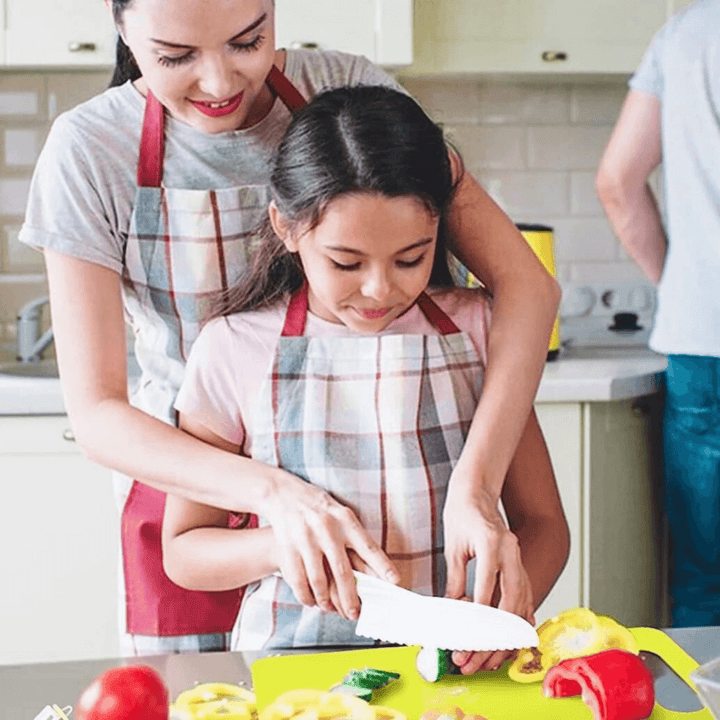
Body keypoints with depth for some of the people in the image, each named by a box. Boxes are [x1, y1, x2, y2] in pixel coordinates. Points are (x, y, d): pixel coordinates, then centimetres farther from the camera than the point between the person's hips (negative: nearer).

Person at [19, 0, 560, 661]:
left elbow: (526, 282, -19)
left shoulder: (346, 91, -14)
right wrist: (273, 492, -34)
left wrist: (475, 484, -34)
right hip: (189, 480, -1)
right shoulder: (90, 152, -15)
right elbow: (96, 414, -17)